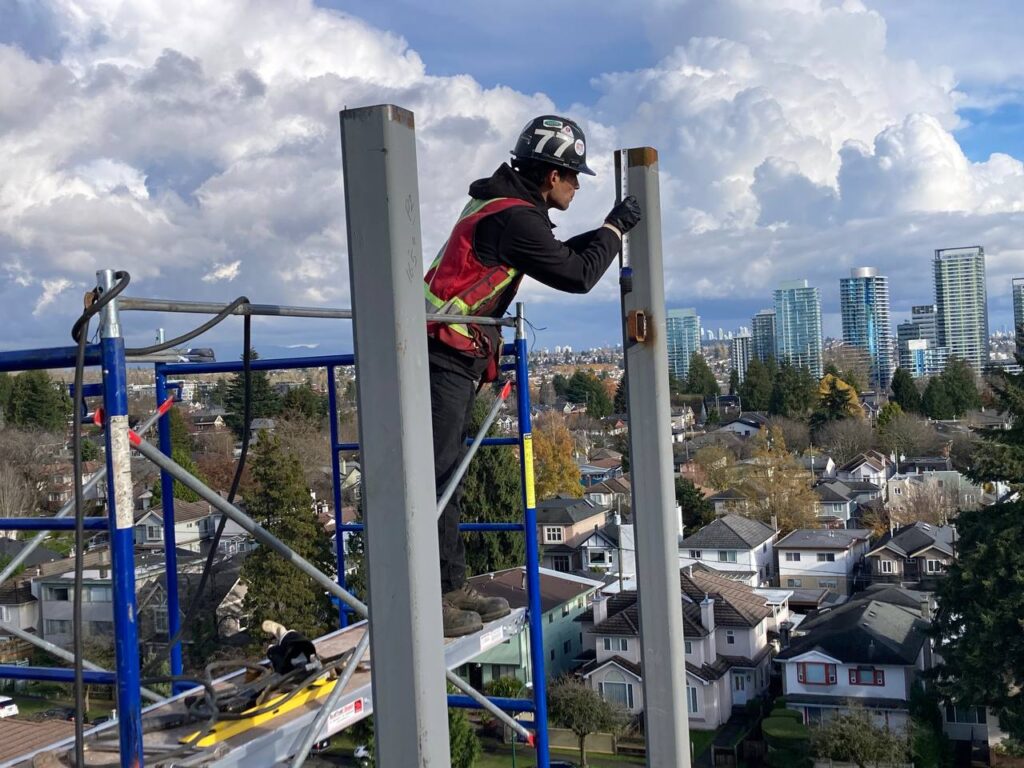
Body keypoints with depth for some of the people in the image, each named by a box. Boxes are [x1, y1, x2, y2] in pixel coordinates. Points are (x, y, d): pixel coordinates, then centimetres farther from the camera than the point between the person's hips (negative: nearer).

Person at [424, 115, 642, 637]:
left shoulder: (504, 205, 15)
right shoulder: (513, 218, -17)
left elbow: (560, 255, 28)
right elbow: (577, 276, -11)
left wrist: (606, 233, 21)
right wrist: (615, 227, 2)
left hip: (451, 358, 11)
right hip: (445, 356, -11)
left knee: (447, 473, 13)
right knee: (438, 474, -8)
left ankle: (453, 588, 21)